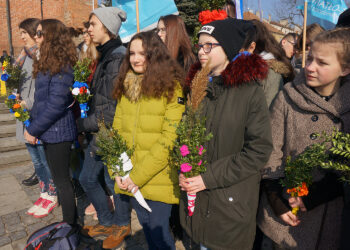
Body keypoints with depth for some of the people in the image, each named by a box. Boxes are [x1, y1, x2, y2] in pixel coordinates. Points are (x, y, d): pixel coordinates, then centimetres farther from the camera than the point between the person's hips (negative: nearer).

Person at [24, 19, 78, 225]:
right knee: (60, 178, 18)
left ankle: (70, 225, 19)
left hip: (57, 132, -9)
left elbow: (56, 104, -22)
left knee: (61, 179, 2)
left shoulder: (61, 66, -17)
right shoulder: (48, 63, 13)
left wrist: (34, 130, -15)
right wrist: (32, 126, 11)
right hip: (50, 131, 9)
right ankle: (69, 219, 35)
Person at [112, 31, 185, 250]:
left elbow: (169, 140, -15)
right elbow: (117, 131, 7)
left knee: (159, 232, 7)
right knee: (147, 228, 20)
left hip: (158, 180, -5)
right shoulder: (125, 88, 7)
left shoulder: (172, 89, -10)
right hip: (130, 182, 5)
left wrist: (137, 177, -16)